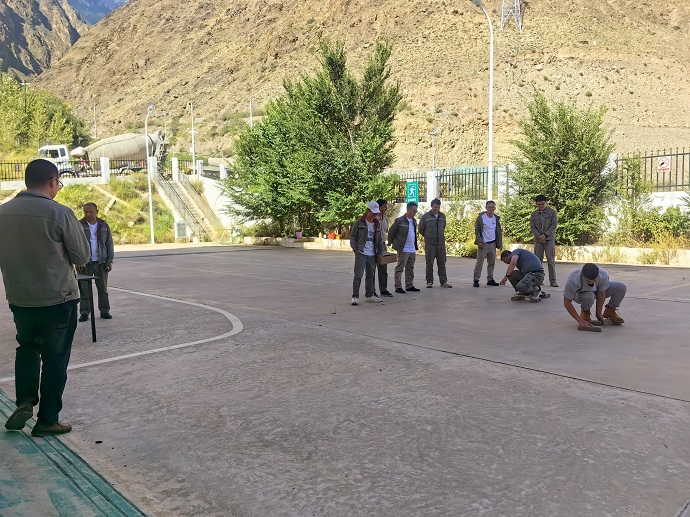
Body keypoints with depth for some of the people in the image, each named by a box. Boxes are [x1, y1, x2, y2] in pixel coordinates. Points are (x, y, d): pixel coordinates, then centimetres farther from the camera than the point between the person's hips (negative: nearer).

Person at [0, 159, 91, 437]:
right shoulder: (60, 213, -17)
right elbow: (82, 257, -9)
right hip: (58, 300, -4)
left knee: (27, 347, 27)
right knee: (55, 360, 9)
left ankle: (25, 401, 14)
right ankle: (47, 420, 17)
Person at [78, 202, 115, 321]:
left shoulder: (104, 226, 8)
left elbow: (109, 244, 9)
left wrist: (109, 261, 2)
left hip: (101, 262, 2)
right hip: (85, 262, -1)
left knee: (103, 288, 7)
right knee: (84, 289, 1)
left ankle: (104, 311, 14)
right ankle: (84, 312, 8)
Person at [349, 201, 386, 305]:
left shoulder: (377, 224, 13)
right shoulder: (359, 222, -3)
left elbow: (379, 239, 20)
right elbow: (352, 236, -1)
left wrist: (380, 251, 12)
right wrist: (355, 249, -9)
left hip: (372, 254, 6)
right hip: (361, 253, -6)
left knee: (370, 275, 13)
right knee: (358, 275, -10)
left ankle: (369, 295, 23)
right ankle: (355, 297, -7)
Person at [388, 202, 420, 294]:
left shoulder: (414, 221, 14)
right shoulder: (399, 220, -10)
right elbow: (391, 232, -5)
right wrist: (392, 243, -1)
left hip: (412, 249, 8)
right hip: (403, 249, -8)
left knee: (410, 268, 13)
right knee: (400, 268, -3)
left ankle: (409, 286, 22)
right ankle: (398, 287, 0)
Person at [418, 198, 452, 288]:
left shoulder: (442, 216, 9)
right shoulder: (426, 216, -3)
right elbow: (421, 229, 6)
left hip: (441, 243, 3)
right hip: (430, 244, -3)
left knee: (442, 263, 5)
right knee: (429, 263, 2)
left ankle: (443, 281, 10)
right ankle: (429, 282, 9)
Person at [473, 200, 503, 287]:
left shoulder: (496, 218, 10)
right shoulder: (481, 217, -5)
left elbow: (499, 231, 16)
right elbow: (477, 230, -6)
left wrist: (500, 243, 10)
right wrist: (479, 241, -14)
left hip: (493, 243, 5)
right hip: (483, 244, -5)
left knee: (491, 263, 10)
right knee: (479, 263, -5)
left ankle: (490, 279, 19)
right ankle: (476, 280, -3)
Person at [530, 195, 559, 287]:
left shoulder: (552, 212, 2)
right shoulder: (534, 214, 9)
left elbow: (554, 225, -4)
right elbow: (532, 227, 5)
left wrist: (545, 235, -12)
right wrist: (539, 236, -10)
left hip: (549, 239, -3)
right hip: (538, 240, 3)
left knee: (551, 260, -4)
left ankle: (553, 281, -2)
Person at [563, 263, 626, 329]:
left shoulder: (603, 275, -33)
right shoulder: (572, 281, -39)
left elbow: (601, 294, -20)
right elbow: (567, 303, -32)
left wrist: (598, 313, -18)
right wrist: (580, 320, -36)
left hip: (597, 291, 3)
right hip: (580, 294, -3)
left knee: (622, 287, -16)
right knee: (589, 297, -39)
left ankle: (610, 311, 6)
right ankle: (585, 312, -4)